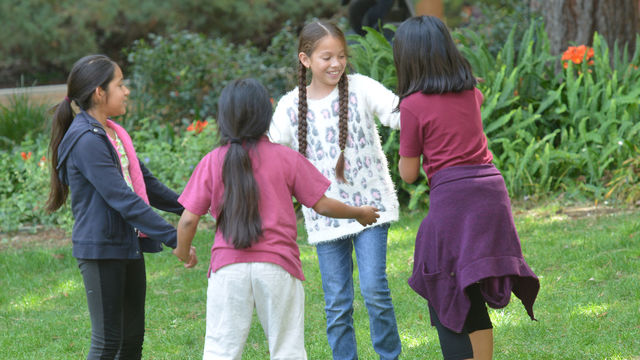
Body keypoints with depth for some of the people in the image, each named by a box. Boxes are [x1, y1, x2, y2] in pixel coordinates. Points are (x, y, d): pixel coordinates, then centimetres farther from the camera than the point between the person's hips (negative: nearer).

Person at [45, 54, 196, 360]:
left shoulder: (112, 133, 12)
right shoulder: (86, 141, -19)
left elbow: (143, 182, 21)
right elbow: (122, 199, -24)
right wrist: (173, 238, -25)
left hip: (129, 246, 9)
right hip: (101, 250, -9)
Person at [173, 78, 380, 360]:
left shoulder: (212, 162, 2)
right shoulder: (287, 159, 0)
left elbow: (189, 220, 0)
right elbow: (321, 205, 5)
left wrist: (183, 252, 20)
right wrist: (359, 213, 23)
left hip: (228, 267, 0)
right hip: (278, 267, 0)